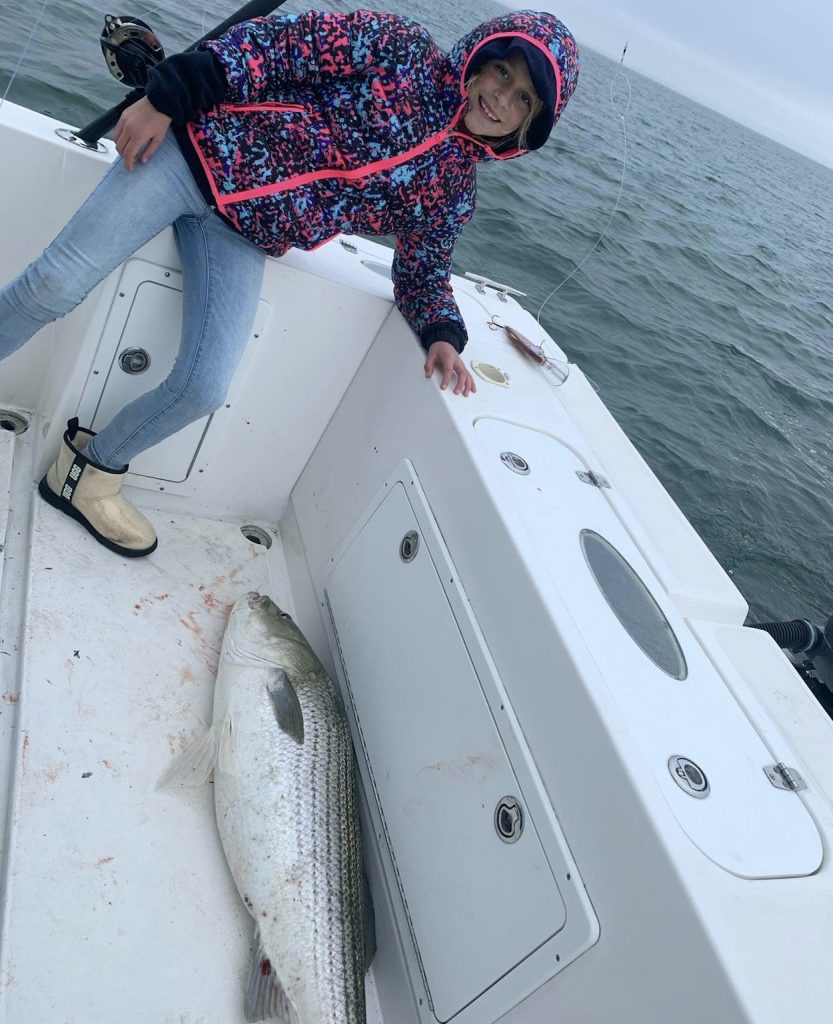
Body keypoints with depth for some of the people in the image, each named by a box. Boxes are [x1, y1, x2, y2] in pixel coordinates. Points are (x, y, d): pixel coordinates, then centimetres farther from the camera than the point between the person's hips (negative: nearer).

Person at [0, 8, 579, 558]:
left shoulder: (452, 189, 6)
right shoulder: (405, 48, -3)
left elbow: (423, 269, 14)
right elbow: (287, 42, -6)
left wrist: (442, 333, -8)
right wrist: (167, 98, -14)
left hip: (244, 237, 2)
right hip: (198, 149, -1)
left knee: (205, 389, -14)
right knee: (58, 285, -13)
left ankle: (92, 474, 14)